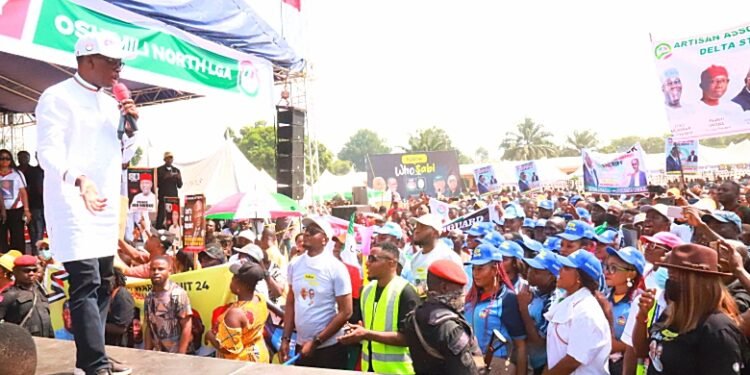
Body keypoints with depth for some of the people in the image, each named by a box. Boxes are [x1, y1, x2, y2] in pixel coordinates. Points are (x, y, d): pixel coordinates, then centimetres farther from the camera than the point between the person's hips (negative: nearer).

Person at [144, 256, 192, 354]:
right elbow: (149, 328, 11)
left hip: (175, 354, -5)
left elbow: (187, 327, -14)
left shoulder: (178, 294, -13)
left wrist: (180, 356, -15)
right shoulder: (149, 298, 5)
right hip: (156, 354, 5)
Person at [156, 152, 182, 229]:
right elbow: (157, 184, -1)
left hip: (174, 196, 2)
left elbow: (180, 186, 9)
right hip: (163, 196, -2)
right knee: (161, 217, -6)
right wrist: (164, 178, -16)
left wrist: (179, 178, -11)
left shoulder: (176, 170, 12)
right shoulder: (159, 170, 4)